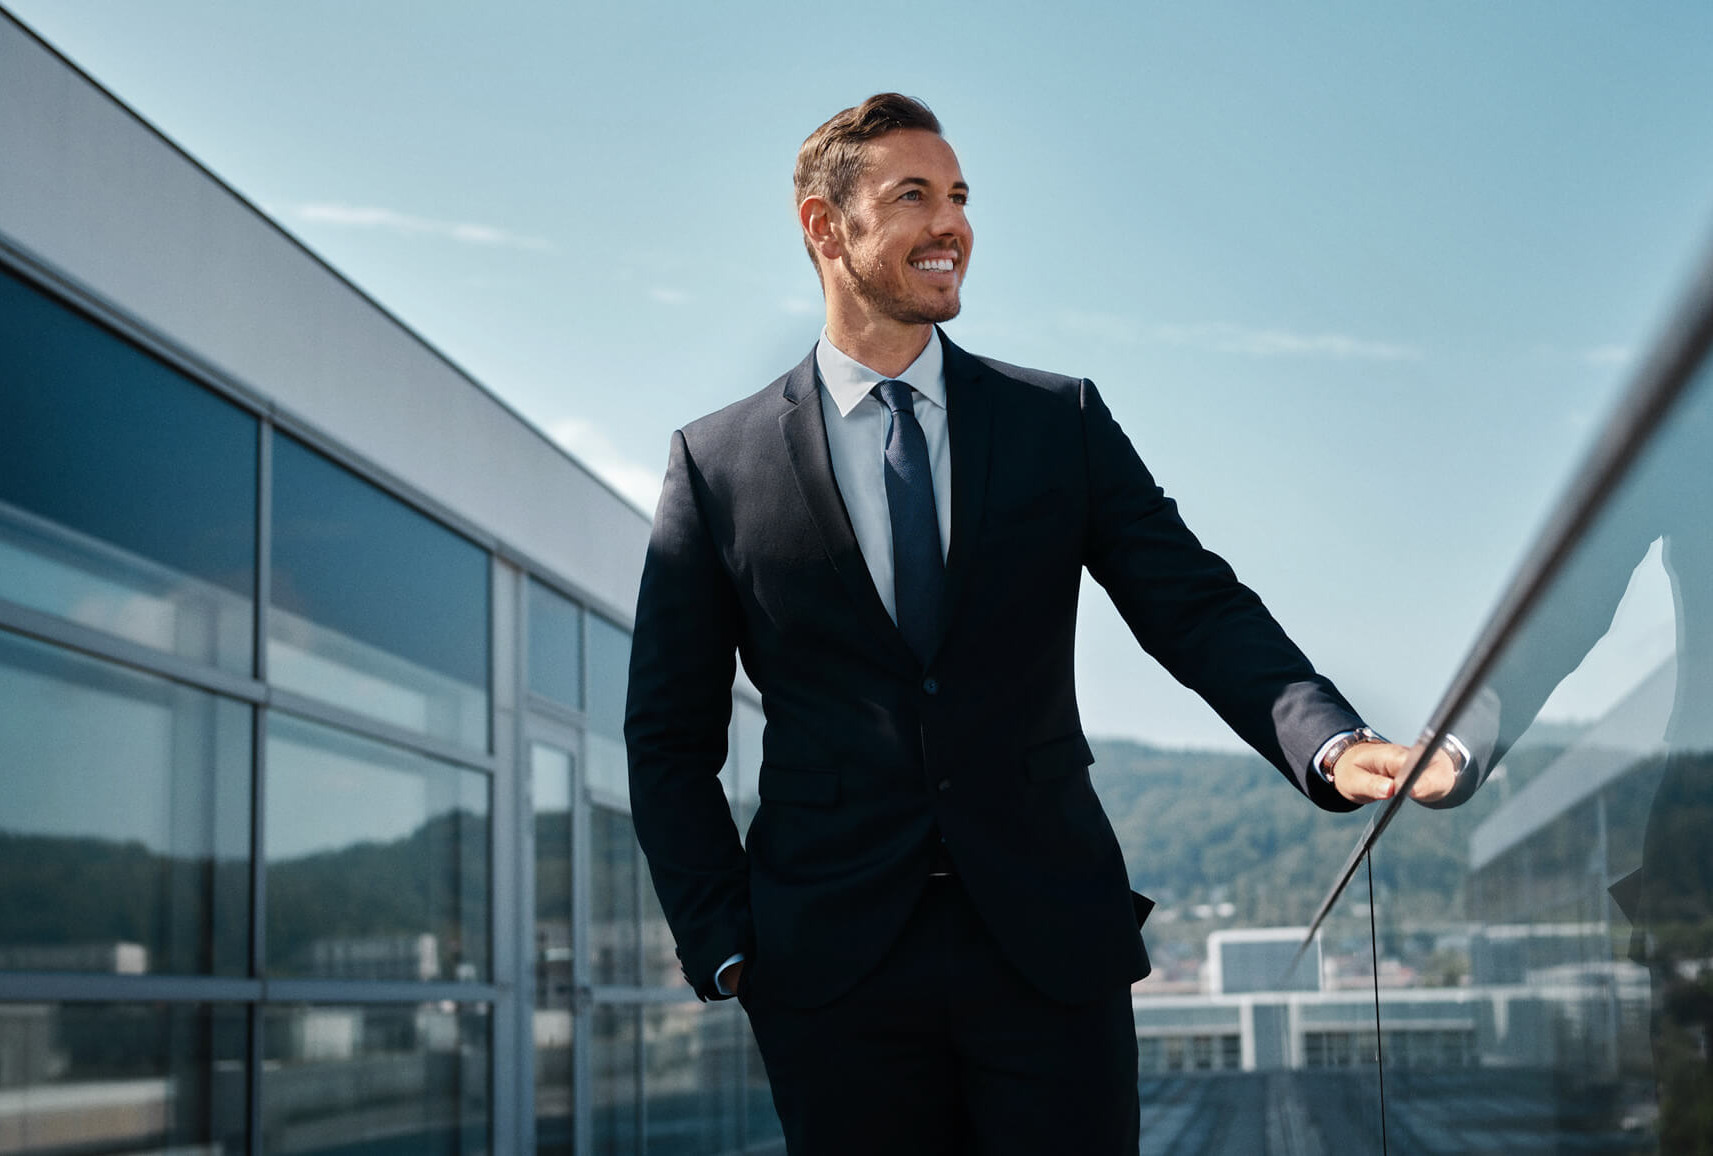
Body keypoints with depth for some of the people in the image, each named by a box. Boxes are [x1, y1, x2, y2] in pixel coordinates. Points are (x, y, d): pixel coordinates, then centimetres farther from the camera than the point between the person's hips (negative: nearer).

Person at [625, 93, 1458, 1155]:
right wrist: (723, 947, -3)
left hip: (1051, 946, 1)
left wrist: (1332, 744, -20)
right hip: (833, 970, -1)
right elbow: (671, 738, 6)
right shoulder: (718, 462, 4)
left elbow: (1197, 609, -1)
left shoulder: (1063, 423, 8)